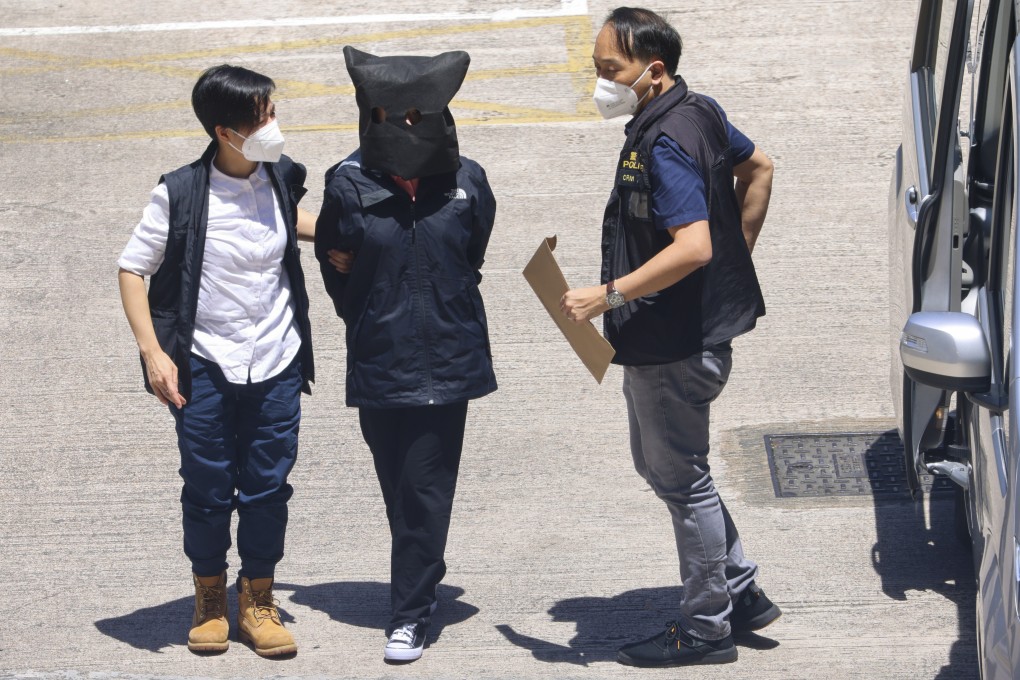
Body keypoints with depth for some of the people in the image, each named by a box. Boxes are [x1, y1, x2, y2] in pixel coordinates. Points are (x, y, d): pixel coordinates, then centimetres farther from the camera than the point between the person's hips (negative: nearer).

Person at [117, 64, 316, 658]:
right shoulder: (181, 194, -14)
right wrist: (153, 352, -14)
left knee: (268, 486, 7)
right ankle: (210, 601, 25)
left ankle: (257, 601, 22)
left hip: (277, 363, 3)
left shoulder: (283, 178, -1)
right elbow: (132, 269, -6)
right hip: (205, 364, -3)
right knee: (208, 487, 6)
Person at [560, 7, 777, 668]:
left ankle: (706, 628, 15)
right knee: (659, 462, 22)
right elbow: (759, 167, 22)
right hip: (669, 333, 10)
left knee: (683, 477, 3)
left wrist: (608, 296, -31)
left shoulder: (665, 143, -25)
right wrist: (740, 255, 22)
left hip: (674, 344, -10)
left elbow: (693, 247, -33)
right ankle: (741, 593, 29)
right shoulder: (700, 112, 6)